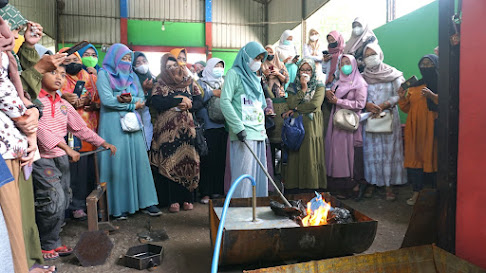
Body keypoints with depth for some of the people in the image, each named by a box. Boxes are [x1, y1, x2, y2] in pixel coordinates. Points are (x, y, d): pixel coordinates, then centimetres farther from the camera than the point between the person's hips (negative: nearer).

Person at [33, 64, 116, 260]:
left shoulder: (64, 105, 14)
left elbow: (81, 128, 16)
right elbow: (40, 129, -19)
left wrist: (104, 143, 10)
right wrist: (66, 148, -27)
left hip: (62, 158, 7)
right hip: (41, 158, -7)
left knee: (63, 201, 8)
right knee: (54, 200, -12)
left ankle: (53, 243, 22)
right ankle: (46, 245, 7)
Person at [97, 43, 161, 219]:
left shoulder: (132, 75, 19)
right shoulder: (104, 74, 2)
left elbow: (142, 99, 10)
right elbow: (106, 100, -10)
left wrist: (128, 98, -11)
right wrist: (132, 105, -4)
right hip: (113, 125, -5)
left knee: (139, 160, 1)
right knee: (117, 163, -3)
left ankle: (145, 202, 6)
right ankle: (118, 206, 5)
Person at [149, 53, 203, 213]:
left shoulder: (189, 82, 14)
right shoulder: (160, 84, 9)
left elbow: (199, 102, 6)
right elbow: (156, 102, -8)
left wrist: (188, 106, -12)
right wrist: (180, 100, -9)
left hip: (187, 128, 1)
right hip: (168, 128, -1)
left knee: (187, 160, -2)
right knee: (170, 162, -4)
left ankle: (187, 199, 6)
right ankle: (173, 200, 3)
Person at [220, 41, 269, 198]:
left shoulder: (254, 78, 23)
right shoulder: (234, 73, -1)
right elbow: (225, 102, -12)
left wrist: (263, 129, 16)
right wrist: (238, 127, -19)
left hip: (258, 132, 8)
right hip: (244, 133, -7)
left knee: (259, 173, 6)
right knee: (244, 173, -9)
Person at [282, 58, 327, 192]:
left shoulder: (319, 86, 8)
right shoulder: (294, 86, 14)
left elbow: (315, 104, -9)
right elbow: (291, 103, -4)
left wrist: (296, 109, -5)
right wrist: (303, 88, -4)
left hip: (312, 126, -1)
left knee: (311, 155, -4)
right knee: (296, 155, -3)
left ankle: (312, 185, 3)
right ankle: (295, 185, 3)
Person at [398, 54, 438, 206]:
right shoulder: (414, 86, 16)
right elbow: (407, 108, 16)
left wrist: (432, 95, -22)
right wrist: (402, 98, -1)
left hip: (432, 128, -4)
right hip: (415, 128, 4)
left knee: (433, 157, -5)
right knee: (415, 157, 2)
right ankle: (416, 191, 10)